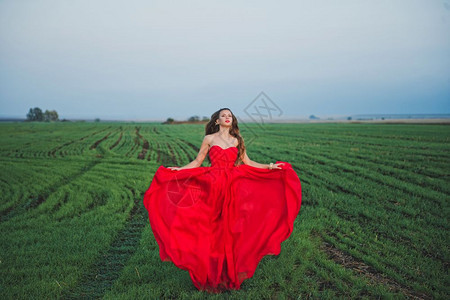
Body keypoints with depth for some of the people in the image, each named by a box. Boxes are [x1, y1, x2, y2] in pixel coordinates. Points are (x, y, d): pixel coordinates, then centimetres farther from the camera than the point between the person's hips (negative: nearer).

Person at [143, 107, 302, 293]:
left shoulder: (237, 140, 11)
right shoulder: (209, 139, 4)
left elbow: (247, 162, 11)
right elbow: (197, 162, 5)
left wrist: (269, 167, 4)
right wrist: (178, 169, -7)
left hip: (234, 189, 2)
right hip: (212, 189, -2)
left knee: (231, 231, 3)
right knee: (213, 231, 1)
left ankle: (231, 273, 16)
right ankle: (213, 275, 13)